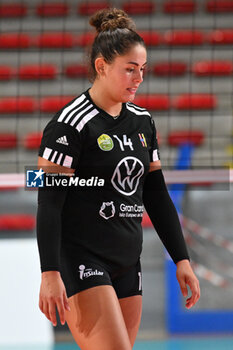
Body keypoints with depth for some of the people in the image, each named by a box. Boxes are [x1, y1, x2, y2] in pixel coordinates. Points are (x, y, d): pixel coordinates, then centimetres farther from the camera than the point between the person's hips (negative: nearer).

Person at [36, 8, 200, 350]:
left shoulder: (142, 122, 12)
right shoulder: (70, 125, -12)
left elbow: (157, 195, 17)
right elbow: (49, 204, -15)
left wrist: (181, 259, 13)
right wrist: (49, 273, -21)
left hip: (127, 266, 8)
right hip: (80, 264, -8)